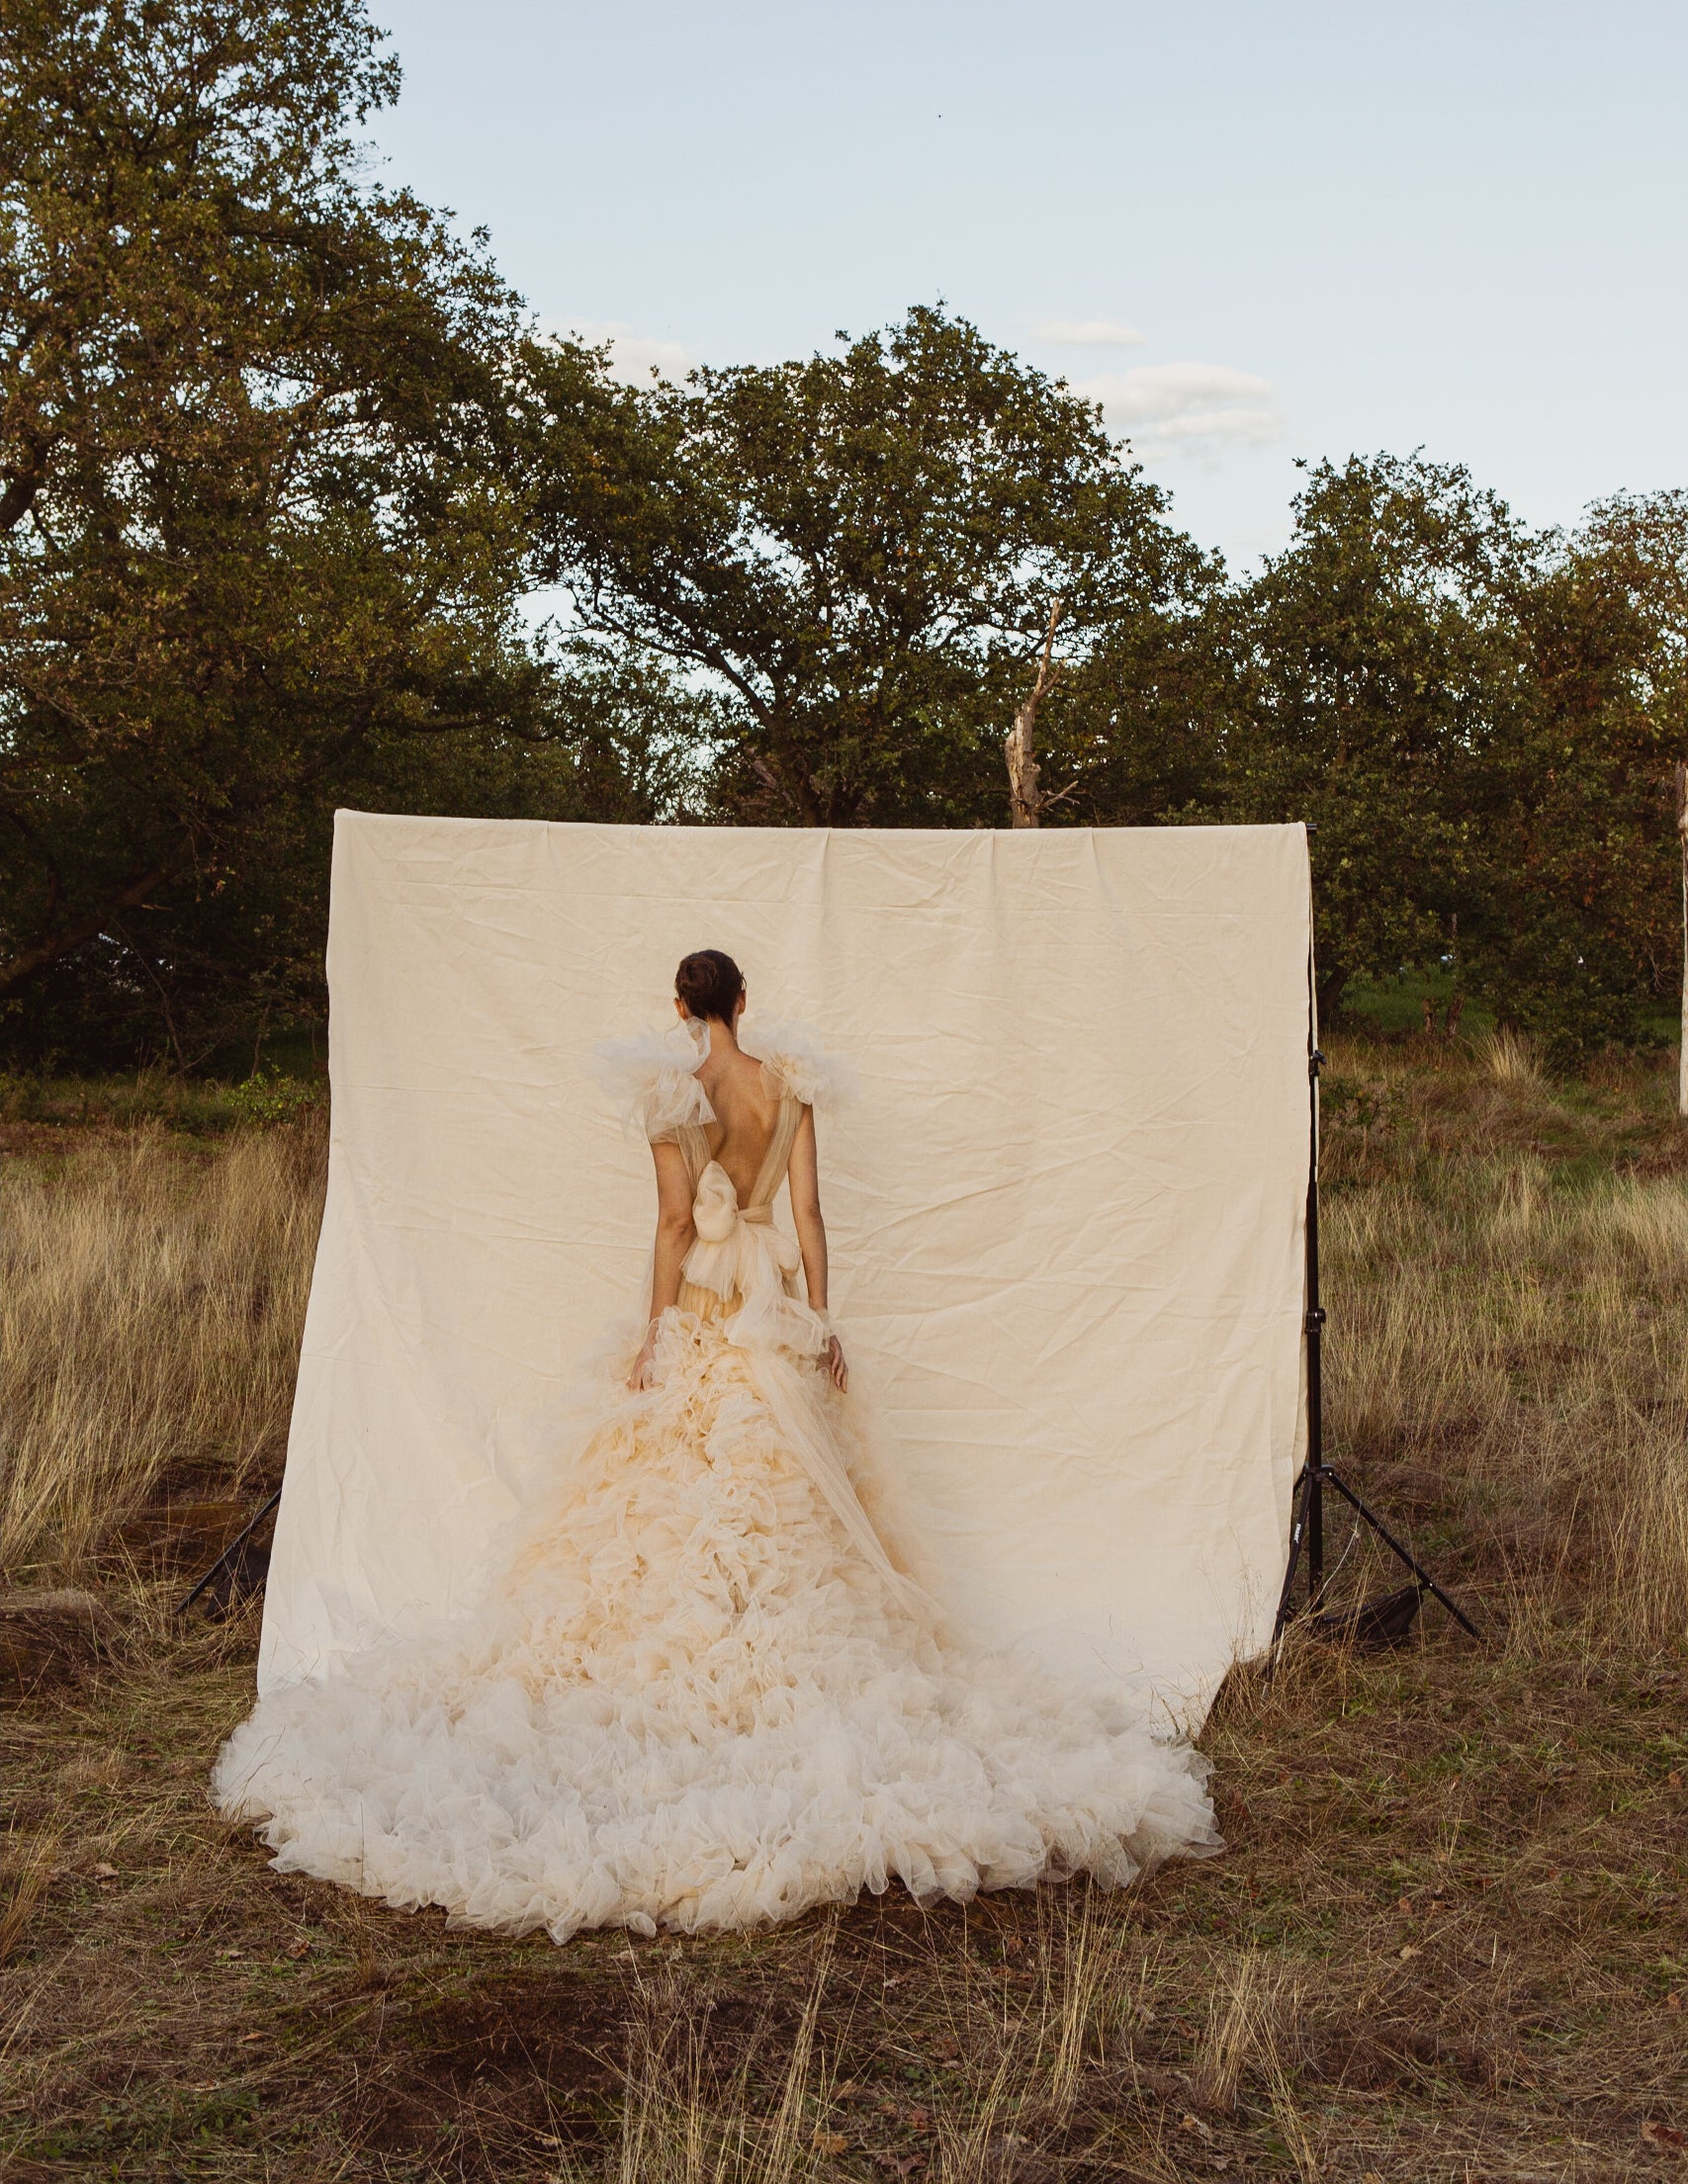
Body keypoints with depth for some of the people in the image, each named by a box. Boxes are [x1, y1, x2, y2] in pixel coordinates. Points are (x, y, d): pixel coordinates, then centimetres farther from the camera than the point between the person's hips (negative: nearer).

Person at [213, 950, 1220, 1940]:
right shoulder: (790, 1082, 4)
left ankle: (673, 1687, 1)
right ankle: (791, 1682, 10)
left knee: (678, 1511, 1)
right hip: (777, 1308, 4)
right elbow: (809, 1210, 2)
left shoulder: (674, 1088, -9)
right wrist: (819, 1319, 7)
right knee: (790, 1511, 9)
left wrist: (654, 1332, -8)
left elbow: (675, 1220, -13)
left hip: (700, 1314, -4)